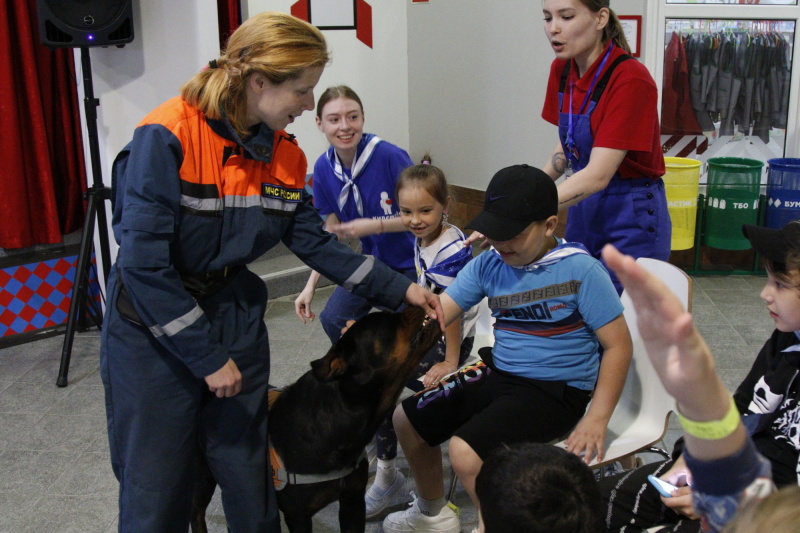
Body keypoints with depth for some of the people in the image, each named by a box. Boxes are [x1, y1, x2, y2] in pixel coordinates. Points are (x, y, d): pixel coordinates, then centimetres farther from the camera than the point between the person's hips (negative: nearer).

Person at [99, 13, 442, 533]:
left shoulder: (284, 153, -2)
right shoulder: (166, 136, -22)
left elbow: (314, 241, 4)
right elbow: (144, 262, -23)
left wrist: (400, 289, -1)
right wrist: (208, 357, -19)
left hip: (235, 315, 5)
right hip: (152, 327, -5)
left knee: (249, 476, 13)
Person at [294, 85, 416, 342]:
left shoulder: (390, 157, -25)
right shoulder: (323, 168, -8)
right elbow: (332, 234, 2)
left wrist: (375, 226, -29)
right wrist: (310, 286, -3)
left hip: (412, 261, -5)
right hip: (373, 260, 5)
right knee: (333, 319, -3)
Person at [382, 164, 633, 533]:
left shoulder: (580, 270, -16)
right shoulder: (488, 265, 0)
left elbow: (618, 345, -13)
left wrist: (596, 419, -21)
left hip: (556, 389, -7)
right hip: (497, 372, 7)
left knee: (465, 451, -27)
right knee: (406, 419, 9)